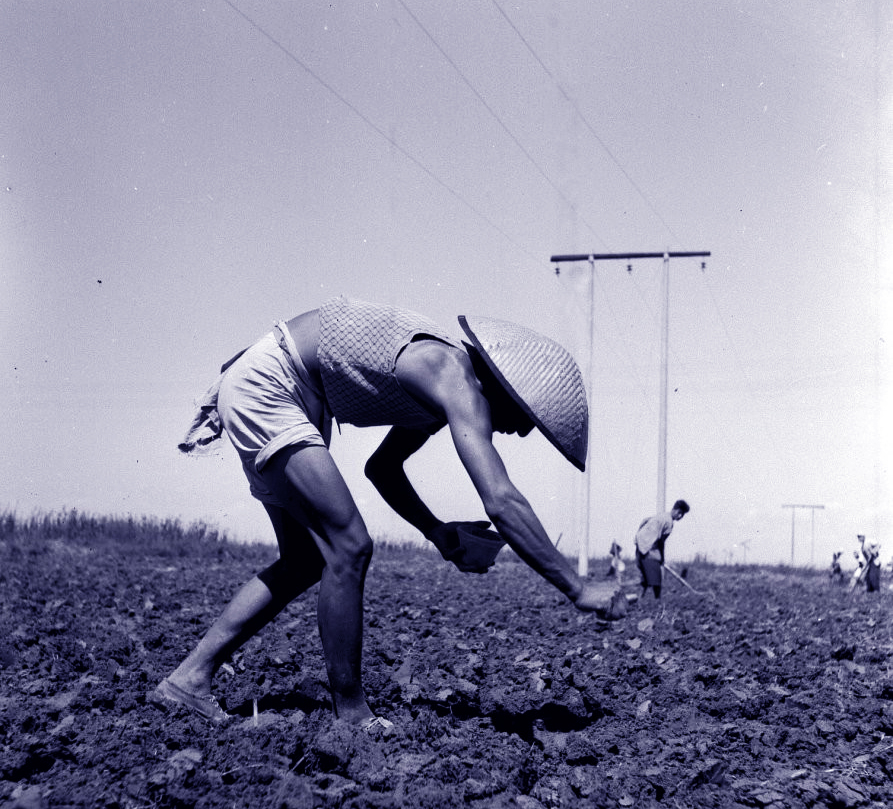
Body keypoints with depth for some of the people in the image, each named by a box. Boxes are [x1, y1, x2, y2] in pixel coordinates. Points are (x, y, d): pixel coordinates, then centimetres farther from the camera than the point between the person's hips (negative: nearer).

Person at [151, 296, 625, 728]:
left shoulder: (441, 389, 8)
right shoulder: (458, 384, -21)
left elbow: (382, 467, 21)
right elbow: (501, 503, -32)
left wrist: (436, 532, 8)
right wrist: (578, 590, -28)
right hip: (262, 386, -10)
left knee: (305, 561, 14)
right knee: (349, 548, -12)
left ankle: (190, 676, 17)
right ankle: (352, 715, -1)